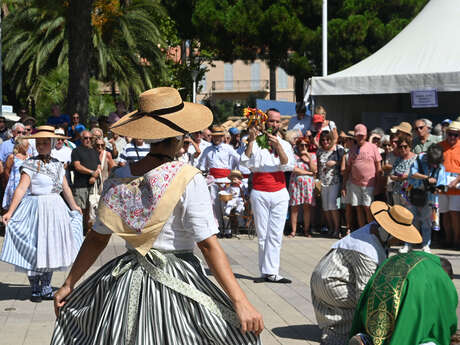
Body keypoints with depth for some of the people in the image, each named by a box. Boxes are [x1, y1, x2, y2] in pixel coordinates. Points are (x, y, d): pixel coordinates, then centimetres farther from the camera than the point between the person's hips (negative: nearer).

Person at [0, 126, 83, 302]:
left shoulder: (57, 164, 8)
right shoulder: (31, 165, -8)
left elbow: (66, 188, 20)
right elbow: (21, 189, -15)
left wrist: (74, 207, 30)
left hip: (55, 208, 5)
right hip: (37, 207, -5)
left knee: (51, 248, 8)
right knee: (35, 249, -1)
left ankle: (46, 288, 19)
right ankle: (35, 290, 11)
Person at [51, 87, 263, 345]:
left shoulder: (120, 178, 2)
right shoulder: (188, 179, -12)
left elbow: (97, 239, 6)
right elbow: (209, 244, -17)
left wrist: (69, 284, 17)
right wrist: (240, 302, -18)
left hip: (127, 283, 5)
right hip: (177, 283, -5)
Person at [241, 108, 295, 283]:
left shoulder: (285, 144, 13)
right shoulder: (255, 143, 6)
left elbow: (289, 166, -3)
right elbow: (246, 162, -9)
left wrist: (278, 146, -15)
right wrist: (251, 140, -16)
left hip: (280, 194, 2)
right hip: (260, 193, -2)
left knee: (275, 235, -4)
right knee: (262, 235, -3)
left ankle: (270, 272, -5)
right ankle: (268, 271, 2)